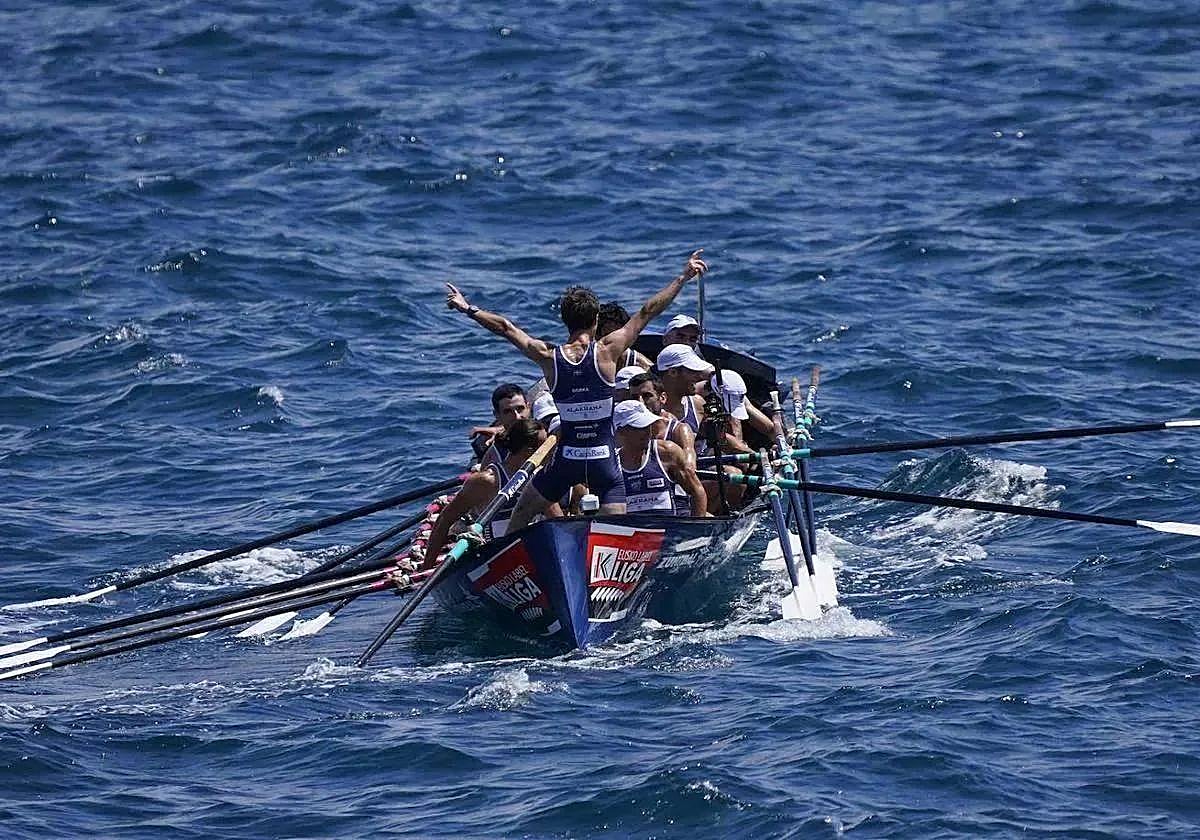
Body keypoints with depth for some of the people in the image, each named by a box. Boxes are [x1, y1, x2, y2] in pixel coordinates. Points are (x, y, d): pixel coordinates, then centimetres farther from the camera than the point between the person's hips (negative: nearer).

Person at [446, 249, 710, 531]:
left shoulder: (549, 357, -4)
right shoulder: (606, 351, -9)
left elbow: (505, 328, 8)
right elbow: (647, 312, -3)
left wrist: (467, 309, 21)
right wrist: (684, 277, 4)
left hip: (566, 458, 1)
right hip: (603, 459, -1)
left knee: (521, 515, 21)